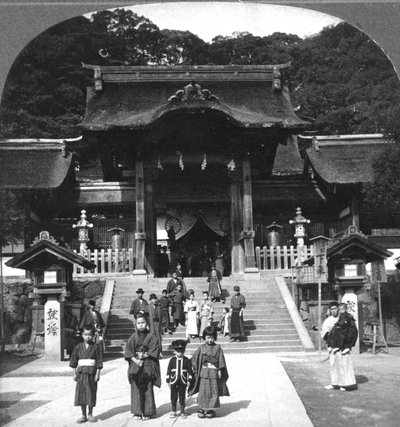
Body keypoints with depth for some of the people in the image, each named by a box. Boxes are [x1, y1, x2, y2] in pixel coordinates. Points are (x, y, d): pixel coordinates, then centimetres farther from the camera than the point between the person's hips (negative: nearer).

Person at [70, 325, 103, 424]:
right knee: (81, 394, 2)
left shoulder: (96, 346, -3)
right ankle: (83, 416, 13)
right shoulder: (78, 347, 5)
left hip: (91, 373, -2)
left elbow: (99, 361, -3)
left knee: (91, 394, 4)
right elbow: (74, 361, 11)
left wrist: (97, 374, -7)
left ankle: (90, 414, 18)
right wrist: (74, 373, 7)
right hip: (81, 373, 2)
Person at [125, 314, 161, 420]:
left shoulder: (151, 337, 1)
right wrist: (135, 360, -14)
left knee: (148, 389, 1)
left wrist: (144, 355, -16)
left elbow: (155, 350, -6)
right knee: (136, 389, 2)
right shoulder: (133, 337, 6)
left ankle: (147, 412, 8)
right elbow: (128, 351, 0)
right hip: (135, 365, 2)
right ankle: (137, 412, 9)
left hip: (148, 367, -2)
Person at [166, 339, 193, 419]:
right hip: (174, 382, 1)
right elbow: (168, 370, 3)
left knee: (182, 397, 5)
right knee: (173, 397, 6)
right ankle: (173, 412, 19)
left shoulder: (186, 360, 0)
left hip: (183, 382, 0)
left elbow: (190, 371, 4)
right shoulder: (172, 360, 0)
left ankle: (182, 412, 18)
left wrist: (189, 380, -1)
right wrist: (168, 381, 1)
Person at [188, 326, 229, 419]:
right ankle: (201, 409, 7)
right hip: (203, 372, 0)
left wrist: (220, 370, -1)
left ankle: (210, 409, 11)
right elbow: (194, 359, 6)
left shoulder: (217, 347, 3)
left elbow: (221, 360, 3)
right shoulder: (201, 348, 3)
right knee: (203, 391, -2)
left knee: (214, 391, 1)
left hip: (214, 372, 0)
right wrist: (195, 369, 0)